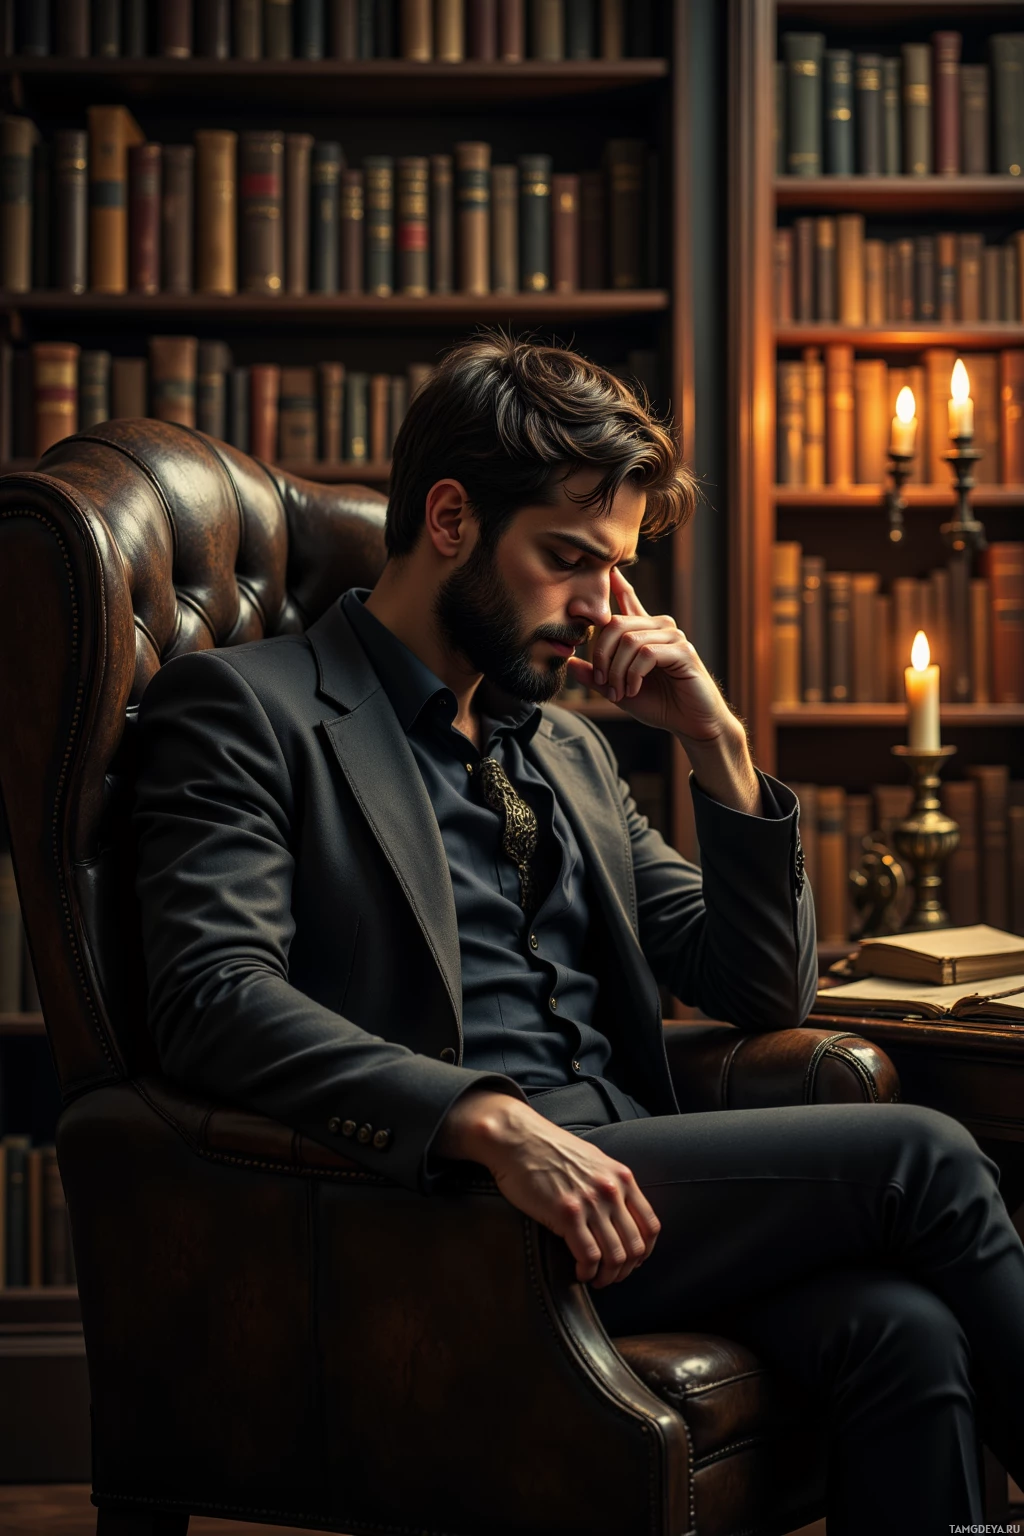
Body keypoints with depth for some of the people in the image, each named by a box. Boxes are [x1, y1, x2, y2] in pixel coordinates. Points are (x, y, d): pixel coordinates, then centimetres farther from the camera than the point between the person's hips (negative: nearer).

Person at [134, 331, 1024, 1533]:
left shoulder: (567, 748, 25)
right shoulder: (247, 708, 3)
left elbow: (765, 998, 24)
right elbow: (213, 996, -15)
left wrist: (718, 745, 10)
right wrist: (493, 1122, -28)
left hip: (623, 1182, 7)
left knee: (902, 1332, -25)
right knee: (919, 1156, -18)